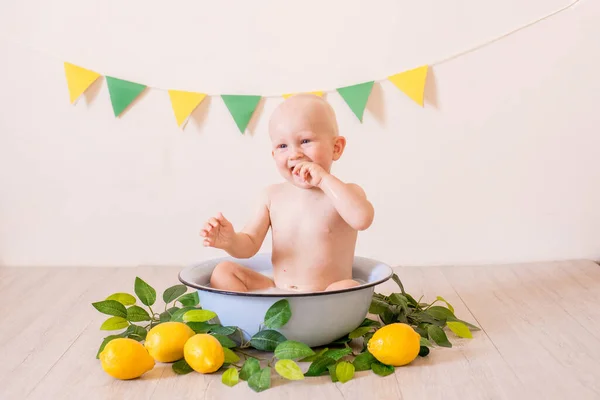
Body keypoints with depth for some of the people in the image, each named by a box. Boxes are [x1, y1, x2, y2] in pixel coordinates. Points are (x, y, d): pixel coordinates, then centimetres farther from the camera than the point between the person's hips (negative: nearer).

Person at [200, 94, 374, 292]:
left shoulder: (345, 192, -6)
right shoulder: (272, 196, 4)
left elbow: (362, 219, -30)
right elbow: (249, 245, 4)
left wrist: (324, 179, -25)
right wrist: (231, 241, -20)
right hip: (275, 293, 4)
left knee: (349, 288, -35)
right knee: (223, 271, -6)